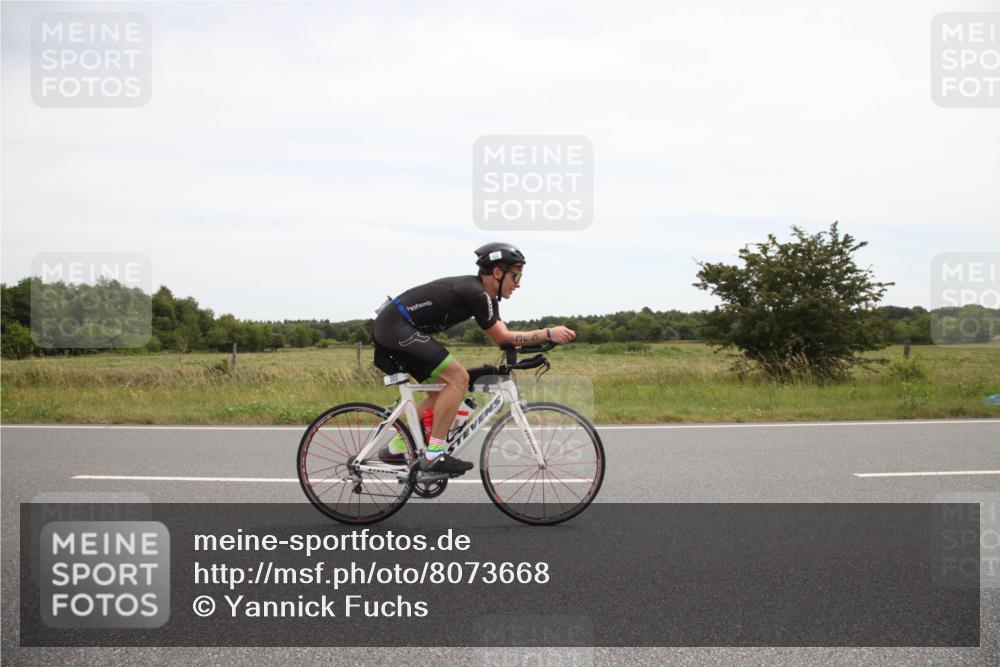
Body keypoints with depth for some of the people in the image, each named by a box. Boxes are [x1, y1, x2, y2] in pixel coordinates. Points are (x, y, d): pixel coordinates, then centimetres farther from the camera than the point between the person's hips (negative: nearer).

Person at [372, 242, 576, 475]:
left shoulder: (485, 296, 12)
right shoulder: (474, 292, -17)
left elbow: (503, 336, 8)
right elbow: (501, 338, -13)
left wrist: (547, 337, -3)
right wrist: (549, 333, -15)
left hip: (390, 328, 11)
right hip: (396, 326, -11)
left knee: (441, 391, 14)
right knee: (459, 378, -16)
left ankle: (395, 448, 20)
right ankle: (434, 454, -13)